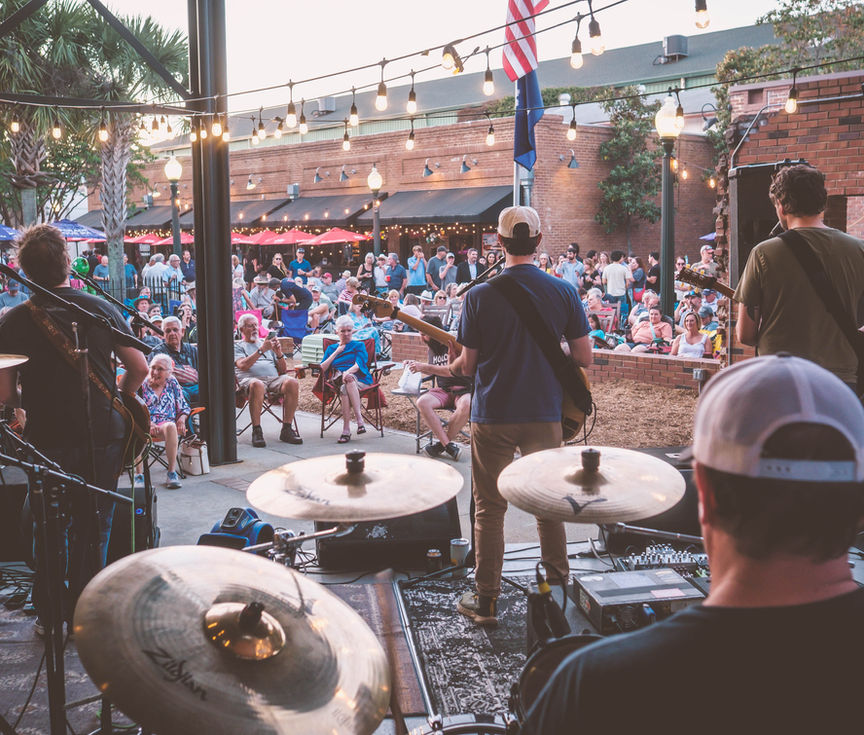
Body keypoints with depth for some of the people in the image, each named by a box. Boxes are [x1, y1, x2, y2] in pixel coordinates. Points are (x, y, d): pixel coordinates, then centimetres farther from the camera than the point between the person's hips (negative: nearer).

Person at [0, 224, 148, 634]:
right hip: (103, 435, 0)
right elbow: (139, 368, -3)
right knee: (94, 528, 13)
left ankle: (49, 617, 24)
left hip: (46, 441, 0)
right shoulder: (100, 309, -5)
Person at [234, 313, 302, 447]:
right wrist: (261, 350, -9)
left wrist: (279, 354, 2)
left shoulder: (267, 344, 32)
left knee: (292, 383, -30)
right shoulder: (238, 346, 21)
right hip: (250, 378, -4)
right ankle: (257, 431, -35)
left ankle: (287, 429, -26)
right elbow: (242, 365, -2)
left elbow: (283, 370, 22)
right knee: (257, 385, -41)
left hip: (274, 378, 4)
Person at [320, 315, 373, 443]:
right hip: (339, 379, 1)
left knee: (345, 388, -37)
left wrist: (348, 372, -22)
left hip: (360, 379, -1)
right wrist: (336, 352, 8)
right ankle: (359, 418, -43)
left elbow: (359, 364, -1)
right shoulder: (331, 348, 25)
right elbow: (322, 368, 10)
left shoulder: (359, 345, 19)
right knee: (347, 382, -37)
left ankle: (346, 430, -42)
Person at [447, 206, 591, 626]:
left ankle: (485, 601, 14)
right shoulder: (563, 292, -3)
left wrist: (450, 368, 18)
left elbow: (467, 364, -4)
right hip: (544, 414, 2)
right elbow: (584, 358, 0)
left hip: (492, 415, -2)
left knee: (489, 508, 8)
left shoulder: (479, 296, -8)